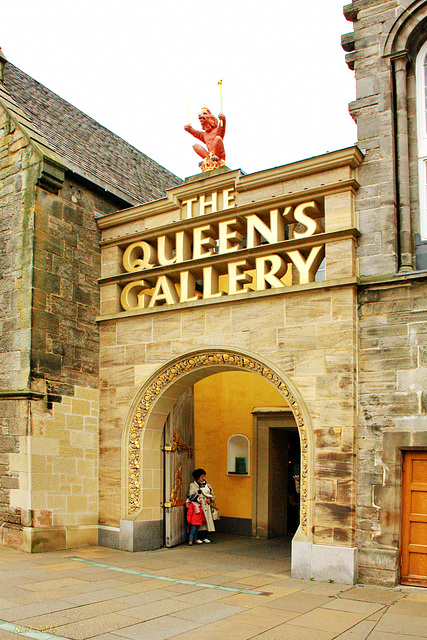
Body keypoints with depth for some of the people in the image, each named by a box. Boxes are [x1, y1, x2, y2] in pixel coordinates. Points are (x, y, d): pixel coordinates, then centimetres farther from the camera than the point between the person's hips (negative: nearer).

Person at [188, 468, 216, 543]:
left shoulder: (207, 485, 16)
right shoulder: (193, 485, 4)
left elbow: (213, 495, 20)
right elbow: (191, 495, -3)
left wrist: (210, 499, 1)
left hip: (206, 506, 4)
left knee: (207, 520, 1)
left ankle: (205, 537, 10)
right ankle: (199, 537, 0)